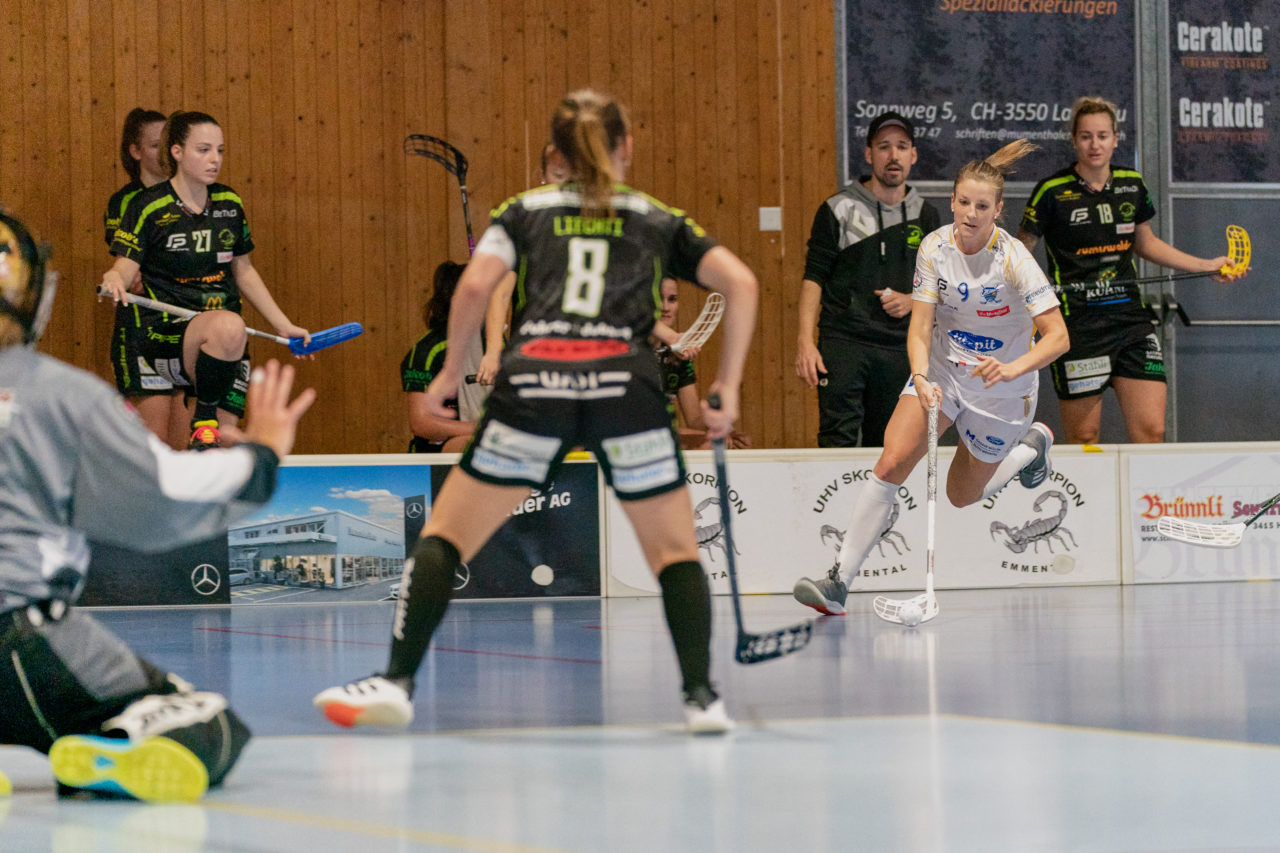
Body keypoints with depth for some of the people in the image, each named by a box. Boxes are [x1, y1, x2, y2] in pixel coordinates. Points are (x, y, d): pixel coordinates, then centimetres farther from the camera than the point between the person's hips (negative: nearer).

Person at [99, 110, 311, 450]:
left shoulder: (229, 203, 11)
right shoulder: (148, 207, -4)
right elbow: (124, 267, -9)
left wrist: (284, 326, 21)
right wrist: (113, 279, -33)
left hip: (227, 345, 5)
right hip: (167, 334, -5)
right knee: (229, 325, -37)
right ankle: (203, 419, -20)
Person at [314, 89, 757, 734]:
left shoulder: (526, 210, 21)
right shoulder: (658, 220, 23)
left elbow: (475, 286, 4)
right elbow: (739, 282, 9)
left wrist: (453, 368, 16)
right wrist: (727, 387, 12)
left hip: (532, 377, 0)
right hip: (625, 382, 0)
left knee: (444, 535, 10)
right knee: (675, 549, 15)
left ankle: (397, 681, 0)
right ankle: (701, 696, 3)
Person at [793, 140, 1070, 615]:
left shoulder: (1014, 260, -22)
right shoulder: (935, 247, -12)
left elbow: (1057, 336, -24)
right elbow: (920, 327, -13)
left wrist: (1015, 367, -41)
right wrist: (921, 378, -33)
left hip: (999, 388, -2)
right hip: (942, 372, 2)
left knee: (962, 495, 11)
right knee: (892, 461, -19)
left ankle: (1032, 444, 40)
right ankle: (839, 581, -18)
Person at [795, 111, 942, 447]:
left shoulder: (926, 216, 11)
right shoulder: (838, 209, 0)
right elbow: (813, 277, -1)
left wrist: (911, 300, -4)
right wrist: (805, 340, -11)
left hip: (899, 348, 4)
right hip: (842, 341, -4)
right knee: (837, 443, -15)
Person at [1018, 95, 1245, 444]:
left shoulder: (1132, 184, 8)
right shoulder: (1052, 191, -6)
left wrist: (1207, 265, 20)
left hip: (1131, 317, 4)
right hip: (1078, 324, -4)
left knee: (1152, 430, -5)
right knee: (1083, 439, -1)